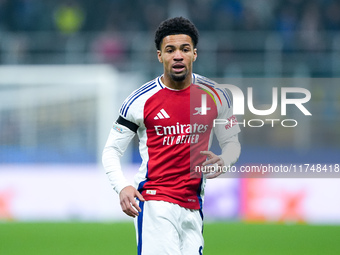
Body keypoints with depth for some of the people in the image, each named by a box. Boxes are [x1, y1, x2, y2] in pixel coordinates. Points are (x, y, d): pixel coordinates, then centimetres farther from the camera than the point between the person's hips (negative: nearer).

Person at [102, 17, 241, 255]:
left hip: (193, 207, 4)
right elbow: (112, 150, 3)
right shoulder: (141, 100, -3)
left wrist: (222, 162, -6)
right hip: (154, 202, -4)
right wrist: (122, 187, -16)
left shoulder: (215, 96, 6)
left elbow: (231, 142, 18)